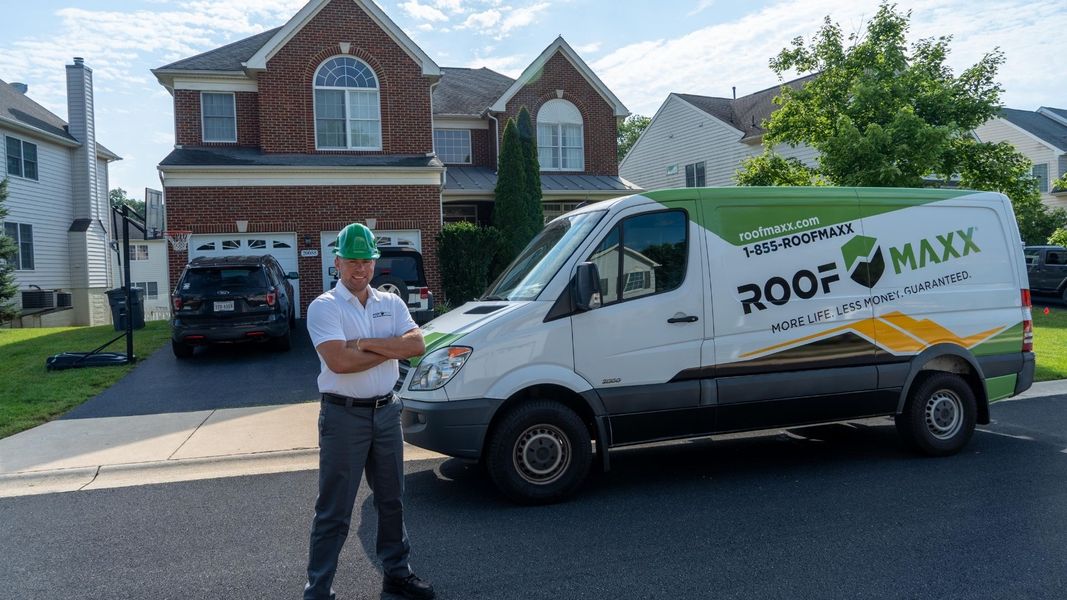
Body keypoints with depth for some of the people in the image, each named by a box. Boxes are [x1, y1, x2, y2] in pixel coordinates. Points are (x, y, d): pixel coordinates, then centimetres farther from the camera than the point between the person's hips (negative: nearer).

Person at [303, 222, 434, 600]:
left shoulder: (391, 303, 6)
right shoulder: (324, 307, -9)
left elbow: (417, 345, -9)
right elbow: (339, 361, -24)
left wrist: (366, 343, -18)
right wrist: (391, 349, -13)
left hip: (386, 412, 6)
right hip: (344, 416, -5)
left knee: (391, 500, 19)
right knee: (334, 512, 2)